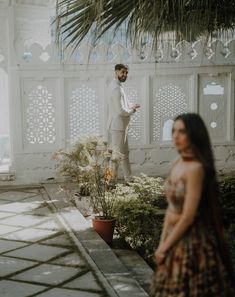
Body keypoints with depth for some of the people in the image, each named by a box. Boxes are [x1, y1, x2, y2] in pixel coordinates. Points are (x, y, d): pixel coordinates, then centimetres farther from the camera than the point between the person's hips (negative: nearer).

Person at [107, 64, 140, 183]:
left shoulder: (116, 86, 14)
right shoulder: (116, 88, -19)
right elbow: (121, 111, -25)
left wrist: (131, 106, 7)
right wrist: (132, 110, -7)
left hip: (121, 126, 11)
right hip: (117, 126, -11)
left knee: (125, 153, 16)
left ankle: (129, 180, 24)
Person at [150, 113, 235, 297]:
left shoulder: (196, 168, -20)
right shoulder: (177, 163, 5)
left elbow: (188, 216, -20)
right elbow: (171, 208, 8)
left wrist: (165, 246, -11)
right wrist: (162, 242, 4)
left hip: (192, 241, -8)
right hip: (175, 237, 8)